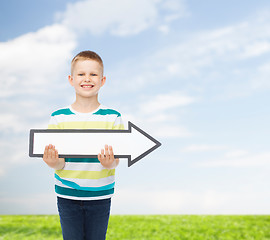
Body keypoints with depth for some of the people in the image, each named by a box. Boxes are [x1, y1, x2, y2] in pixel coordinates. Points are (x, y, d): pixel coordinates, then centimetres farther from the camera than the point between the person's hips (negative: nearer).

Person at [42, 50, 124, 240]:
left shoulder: (112, 118, -4)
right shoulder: (59, 117, -2)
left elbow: (116, 160, -5)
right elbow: (59, 162, -3)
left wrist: (109, 163, -28)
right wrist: (53, 162, -26)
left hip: (100, 195, 0)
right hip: (67, 195, 0)